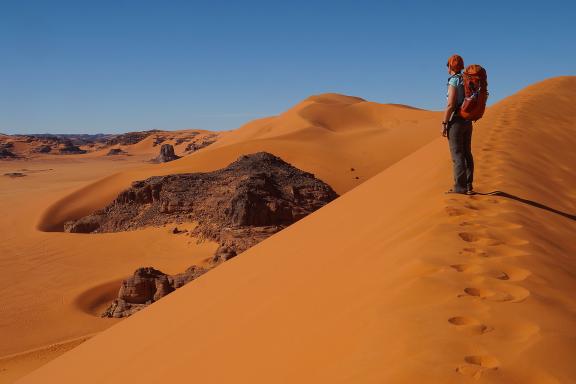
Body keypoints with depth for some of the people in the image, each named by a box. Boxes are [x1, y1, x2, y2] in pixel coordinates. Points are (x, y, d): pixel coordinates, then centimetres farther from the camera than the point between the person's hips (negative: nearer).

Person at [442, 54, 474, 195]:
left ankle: (460, 187, -7)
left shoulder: (454, 82, -13)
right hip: (467, 122, 8)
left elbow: (450, 105, -20)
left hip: (456, 121, -8)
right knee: (466, 153, 10)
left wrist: (444, 124, -15)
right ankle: (468, 186, 12)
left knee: (457, 155, -7)